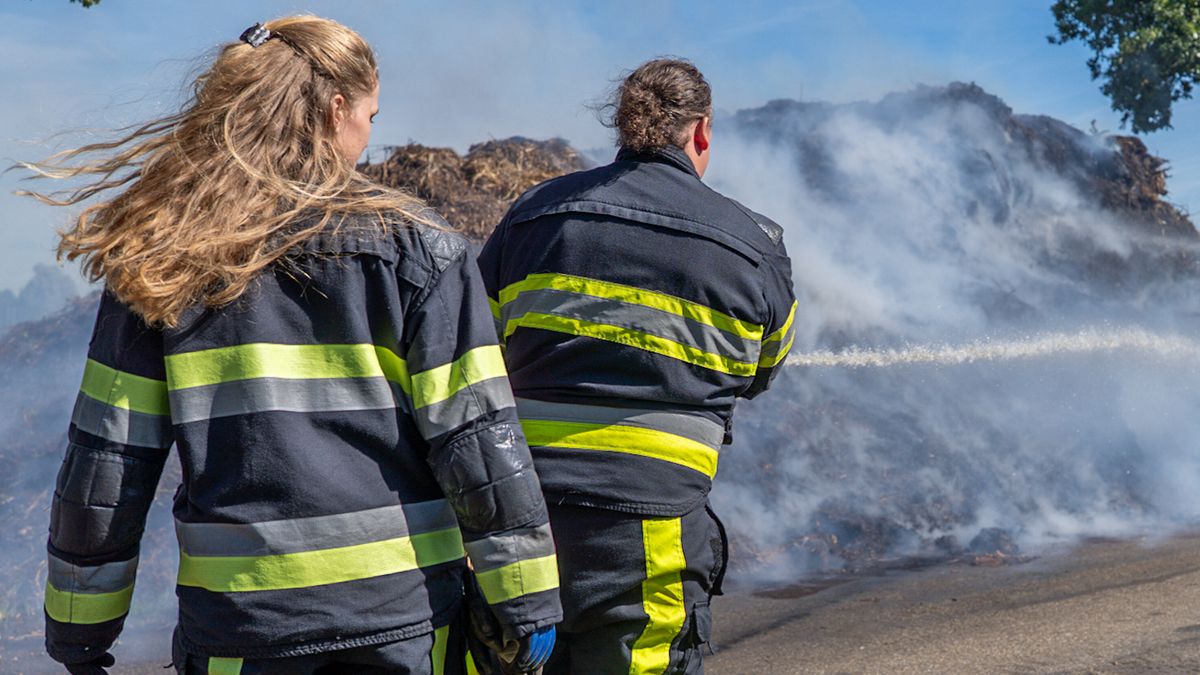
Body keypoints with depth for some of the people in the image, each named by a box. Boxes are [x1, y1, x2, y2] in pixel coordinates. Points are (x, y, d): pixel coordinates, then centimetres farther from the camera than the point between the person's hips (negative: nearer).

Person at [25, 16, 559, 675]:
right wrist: (528, 599, -1)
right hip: (403, 605, -1)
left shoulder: (160, 260, 0)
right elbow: (479, 438, -7)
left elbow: (106, 459, 1)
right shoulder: (416, 247, -5)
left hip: (240, 617, 1)